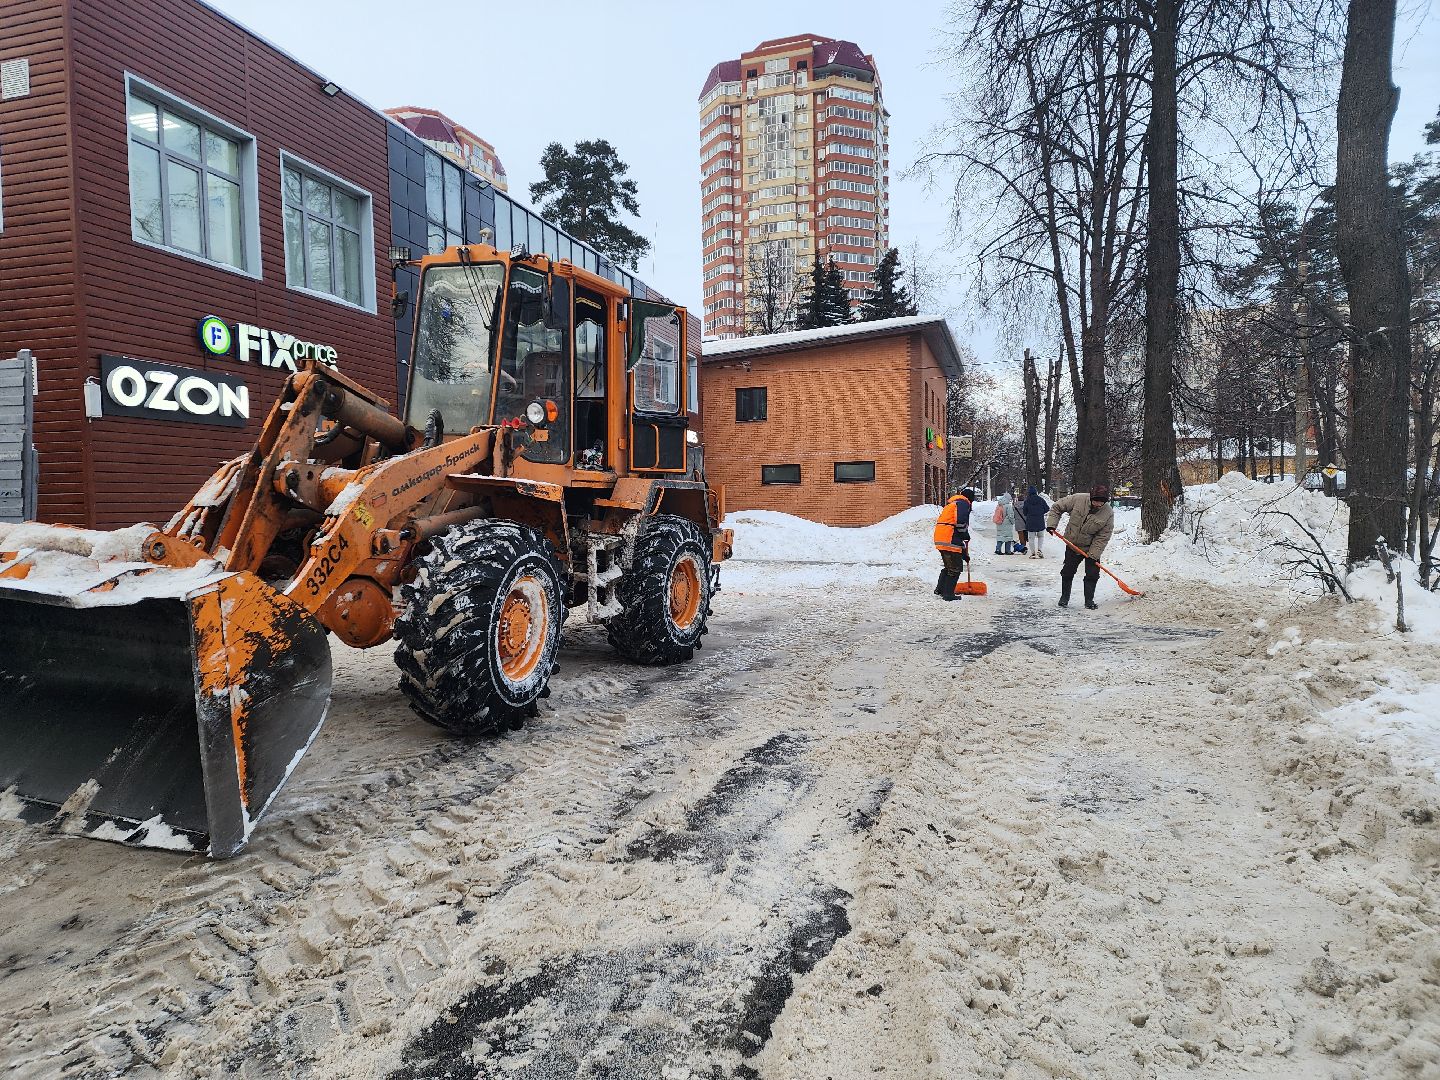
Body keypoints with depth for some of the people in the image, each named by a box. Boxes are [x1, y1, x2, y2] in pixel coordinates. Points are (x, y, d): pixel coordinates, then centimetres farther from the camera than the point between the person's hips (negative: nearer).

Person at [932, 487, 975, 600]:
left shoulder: (951, 503, 29)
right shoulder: (963, 503, -1)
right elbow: (961, 522, -21)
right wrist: (966, 535, -2)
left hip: (940, 539, 9)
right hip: (950, 540, -9)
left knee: (948, 566, 22)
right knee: (956, 568, 0)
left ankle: (939, 590, 26)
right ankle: (948, 594, 1)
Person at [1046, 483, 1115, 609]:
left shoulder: (1108, 514, -19)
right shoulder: (1078, 499, -19)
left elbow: (1102, 537, -16)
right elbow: (1057, 507, -6)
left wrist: (1093, 555, -20)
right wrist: (1052, 524, -16)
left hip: (1092, 548, 0)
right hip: (1072, 545, 0)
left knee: (1092, 574, -2)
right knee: (1067, 573, 6)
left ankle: (1089, 600, 13)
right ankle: (1064, 598, 23)